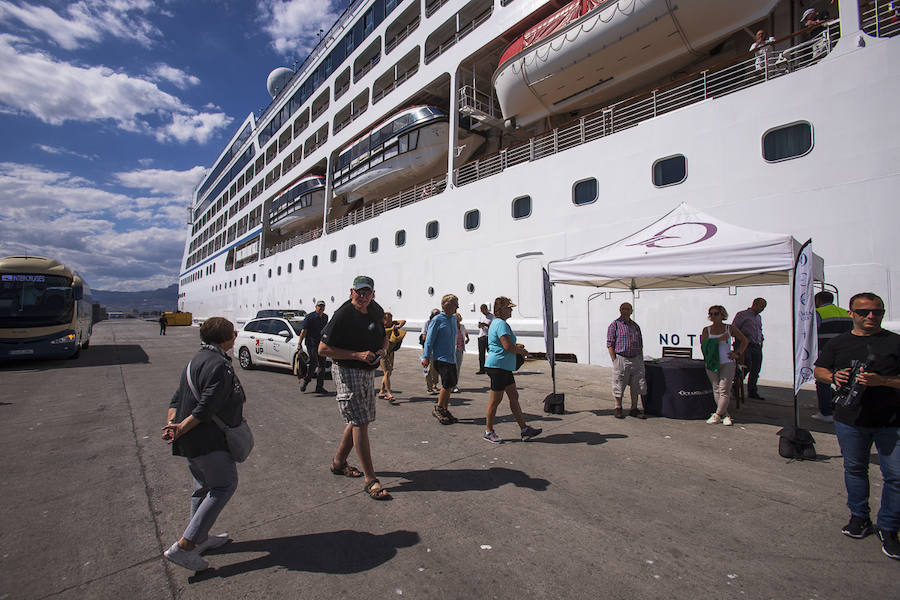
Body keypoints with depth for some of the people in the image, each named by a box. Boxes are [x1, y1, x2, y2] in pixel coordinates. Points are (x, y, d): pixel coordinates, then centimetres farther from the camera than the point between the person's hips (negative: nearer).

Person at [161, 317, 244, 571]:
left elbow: (177, 397, 11)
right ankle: (183, 546, 0)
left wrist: (172, 423, 0)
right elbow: (207, 407, -25)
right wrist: (182, 428, -16)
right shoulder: (219, 365, -21)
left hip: (191, 440, 11)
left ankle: (200, 538, 36)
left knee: (204, 486, 22)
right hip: (209, 440, -11)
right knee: (224, 486, 0)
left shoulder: (198, 359, 13)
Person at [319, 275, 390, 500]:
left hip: (368, 372, 8)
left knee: (360, 420, 16)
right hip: (347, 372, -8)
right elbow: (323, 349, -18)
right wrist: (358, 355, -22)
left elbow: (383, 337, 20)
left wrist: (383, 349, -4)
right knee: (360, 423, -9)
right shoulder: (343, 315, -17)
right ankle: (371, 480, -4)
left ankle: (339, 462, 35)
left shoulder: (376, 310, 6)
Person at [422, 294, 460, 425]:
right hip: (441, 357, -8)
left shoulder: (454, 318, 12)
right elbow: (429, 339, -9)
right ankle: (438, 409, 1)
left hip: (451, 358, 8)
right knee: (448, 383, -14)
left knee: (449, 385, 10)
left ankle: (445, 410, 22)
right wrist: (426, 357, -11)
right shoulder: (437, 320, -9)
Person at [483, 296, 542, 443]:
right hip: (498, 365, -11)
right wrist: (521, 351, -6)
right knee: (495, 399, 0)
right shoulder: (501, 324, -16)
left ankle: (524, 429, 18)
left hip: (504, 367, 11)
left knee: (514, 396, 12)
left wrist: (516, 346, 15)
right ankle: (488, 431, 14)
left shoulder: (496, 323, 17)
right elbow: (508, 346, -24)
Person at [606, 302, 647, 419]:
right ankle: (618, 408, 16)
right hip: (621, 359, -5)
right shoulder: (614, 325, -1)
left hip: (636, 360, 5)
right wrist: (615, 361, -11)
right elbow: (610, 344, -5)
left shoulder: (636, 326, 15)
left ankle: (634, 409, 20)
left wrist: (641, 360, 11)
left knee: (636, 386, 9)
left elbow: (640, 345, 19)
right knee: (619, 385, 2)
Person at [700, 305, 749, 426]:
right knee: (716, 390, 3)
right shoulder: (706, 330, 5)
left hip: (727, 363, -2)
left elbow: (744, 340, 14)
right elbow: (704, 345, -8)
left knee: (724, 390, -8)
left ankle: (717, 415, -4)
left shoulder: (729, 328, 4)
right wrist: (719, 339, -16)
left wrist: (737, 353, 2)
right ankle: (725, 415, 13)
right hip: (712, 364, 2)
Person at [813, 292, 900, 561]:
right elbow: (818, 370, 10)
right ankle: (859, 517, 31)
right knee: (854, 469, 14)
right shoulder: (838, 343, 6)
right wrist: (833, 376, -9)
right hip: (850, 419, 2)